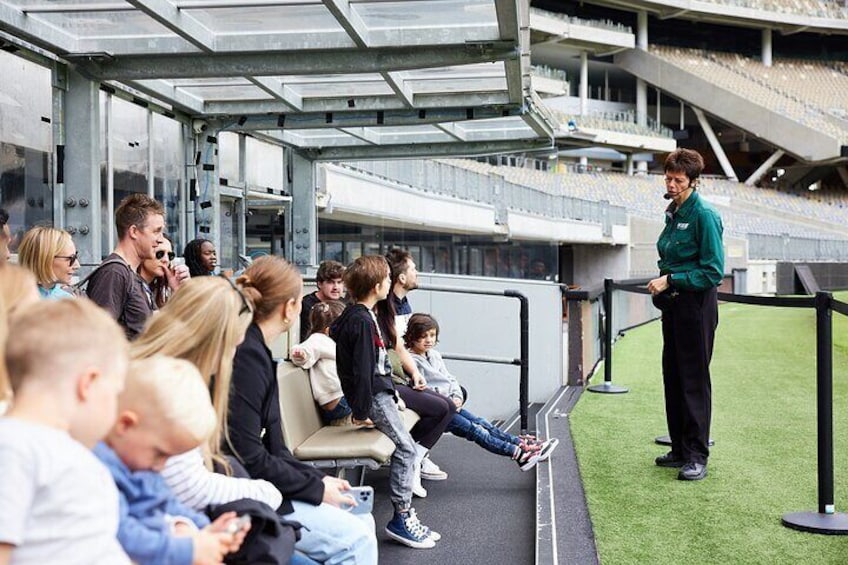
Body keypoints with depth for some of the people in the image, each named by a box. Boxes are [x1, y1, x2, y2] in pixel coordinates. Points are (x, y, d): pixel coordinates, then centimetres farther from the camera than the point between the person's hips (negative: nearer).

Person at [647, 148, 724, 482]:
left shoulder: (704, 216, -13)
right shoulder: (673, 213, 13)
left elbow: (713, 272, -17)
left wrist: (671, 281, -18)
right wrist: (662, 285, 9)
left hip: (696, 304, -9)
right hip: (673, 304, 9)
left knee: (694, 379, -4)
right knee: (673, 376, 12)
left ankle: (697, 457, 2)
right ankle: (680, 449, 22)